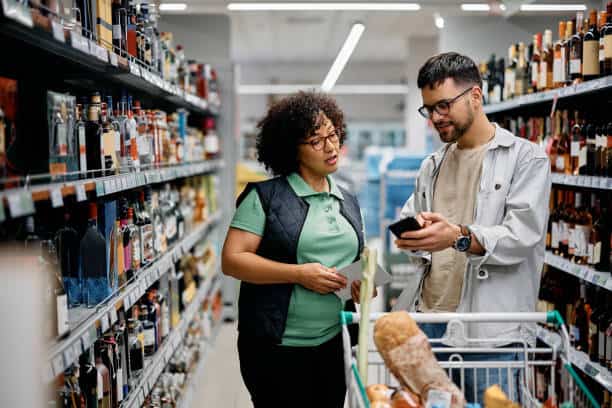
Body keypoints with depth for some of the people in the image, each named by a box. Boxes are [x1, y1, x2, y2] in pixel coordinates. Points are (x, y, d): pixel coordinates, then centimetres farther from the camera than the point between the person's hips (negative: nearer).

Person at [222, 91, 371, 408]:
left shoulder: (348, 202, 11)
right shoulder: (265, 197, -8)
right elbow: (232, 260, -14)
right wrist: (299, 274, -21)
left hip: (334, 343, 6)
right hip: (276, 347, -5)